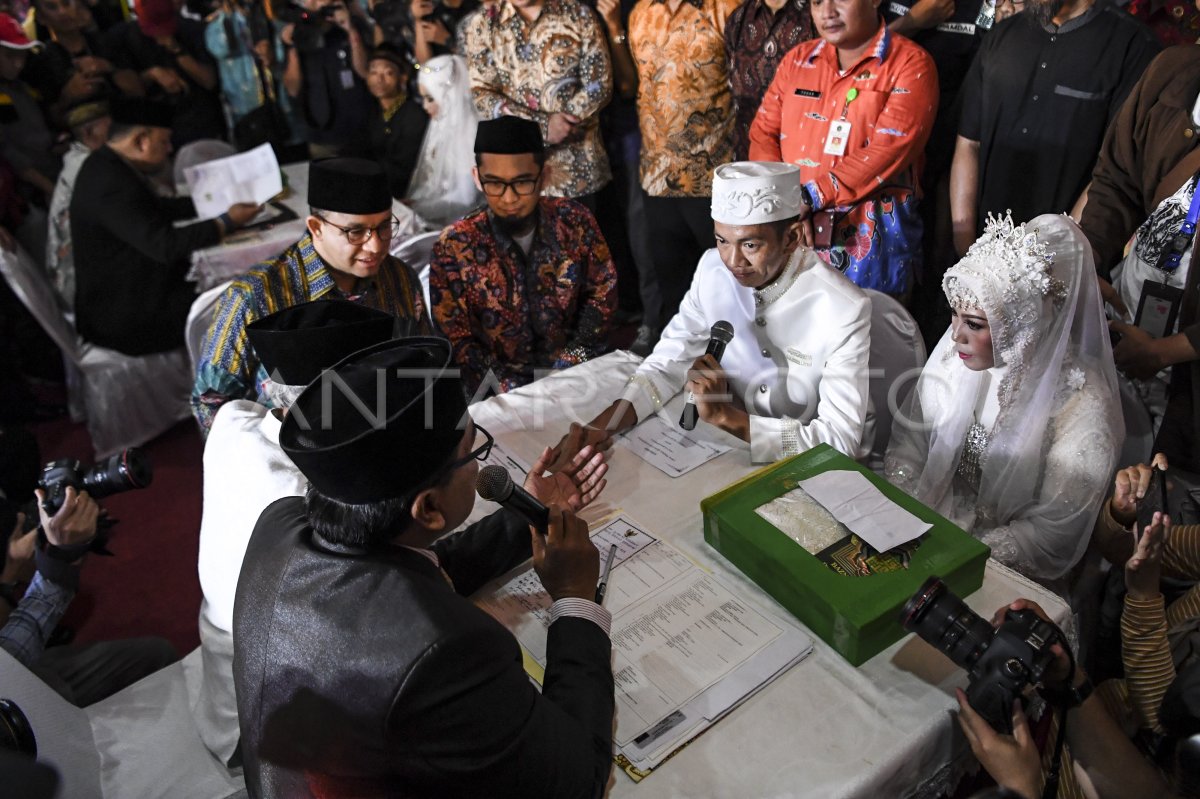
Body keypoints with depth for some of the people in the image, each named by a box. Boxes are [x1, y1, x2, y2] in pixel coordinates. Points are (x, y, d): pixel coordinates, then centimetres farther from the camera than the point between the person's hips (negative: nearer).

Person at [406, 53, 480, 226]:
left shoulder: (470, 131, -12)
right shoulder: (438, 125, 9)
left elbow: (464, 197, -15)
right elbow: (428, 176, 14)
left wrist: (417, 209, -13)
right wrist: (412, 201, -2)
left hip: (453, 223, -6)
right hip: (430, 217, 6)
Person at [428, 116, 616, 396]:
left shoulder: (574, 221, -5)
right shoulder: (454, 248, -10)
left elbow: (603, 292, 3)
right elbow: (457, 341, -7)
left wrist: (571, 364, -8)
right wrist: (518, 396, -18)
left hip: (574, 372, 2)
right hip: (501, 391, -2)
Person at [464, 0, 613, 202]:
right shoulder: (482, 24, 3)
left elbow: (599, 85, -3)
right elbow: (482, 96, -5)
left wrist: (560, 124, -16)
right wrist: (544, 125, -17)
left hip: (577, 165, 0)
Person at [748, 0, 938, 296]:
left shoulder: (910, 63, -3)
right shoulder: (797, 59, 13)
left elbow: (889, 150, -15)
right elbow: (764, 132, 9)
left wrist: (813, 196, -20)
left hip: (873, 238, -4)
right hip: (794, 230, 4)